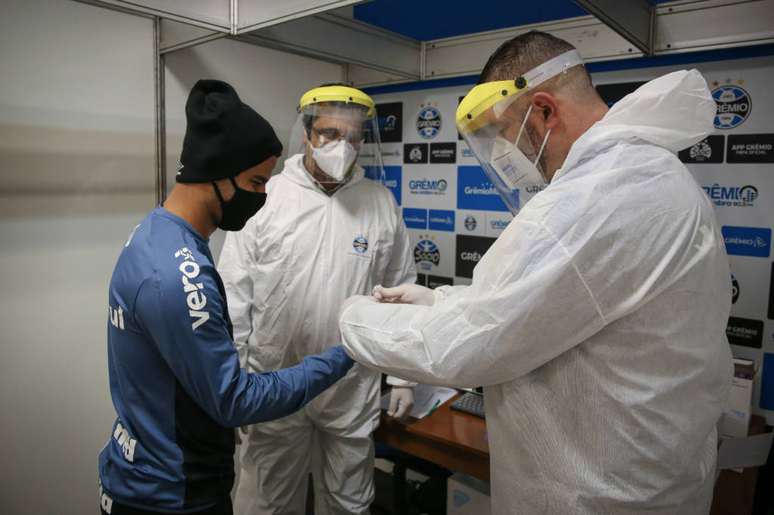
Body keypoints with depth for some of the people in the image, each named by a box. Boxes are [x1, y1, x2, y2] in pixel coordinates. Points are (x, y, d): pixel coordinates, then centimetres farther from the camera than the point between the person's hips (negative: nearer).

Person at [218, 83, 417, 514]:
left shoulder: (380, 203, -1)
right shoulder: (265, 197, -7)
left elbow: (401, 294, 4)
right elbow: (234, 296, -4)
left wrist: (403, 374, 4)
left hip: (354, 391, 2)